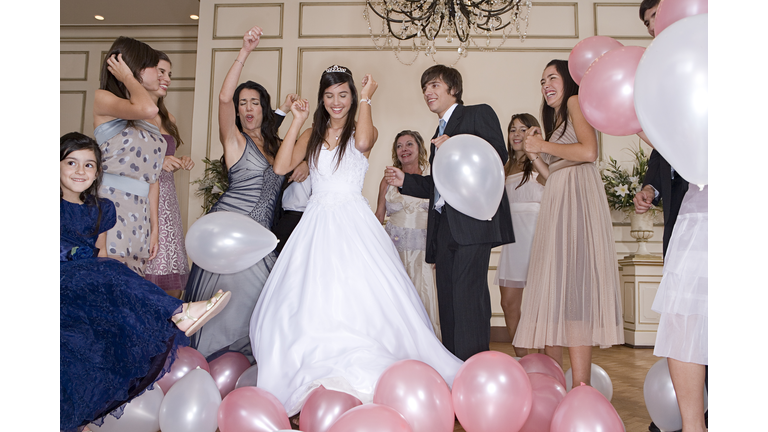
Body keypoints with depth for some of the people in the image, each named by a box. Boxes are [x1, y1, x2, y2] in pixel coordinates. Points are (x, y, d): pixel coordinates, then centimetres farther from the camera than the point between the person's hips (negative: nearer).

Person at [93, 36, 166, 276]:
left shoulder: (149, 122, 20)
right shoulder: (103, 99, 1)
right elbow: (147, 109, -21)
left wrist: (154, 226, 13)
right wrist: (127, 77, -3)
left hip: (138, 215, 6)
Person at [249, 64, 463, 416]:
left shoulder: (363, 130, 7)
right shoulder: (311, 135, 15)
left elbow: (363, 142, -19)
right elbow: (281, 166, 2)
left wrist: (365, 100, -7)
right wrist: (297, 122, 3)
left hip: (353, 223, -3)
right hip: (317, 224, 3)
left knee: (358, 294, -10)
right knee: (310, 299, 0)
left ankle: (360, 374, 2)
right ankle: (317, 376, 13)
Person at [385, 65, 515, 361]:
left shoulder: (479, 114, 8)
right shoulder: (438, 135, 29)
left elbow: (499, 155, -8)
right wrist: (404, 181, 13)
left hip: (472, 220, -8)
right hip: (444, 226, 8)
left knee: (467, 295, -14)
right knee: (447, 299, 6)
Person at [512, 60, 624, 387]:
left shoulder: (576, 102, 4)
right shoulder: (555, 120, 29)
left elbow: (589, 151, -14)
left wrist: (544, 145, -4)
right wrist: (535, 156, 11)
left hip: (577, 199, -9)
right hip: (556, 204, 9)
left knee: (572, 283, -15)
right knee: (554, 286, 2)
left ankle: (581, 389, -14)